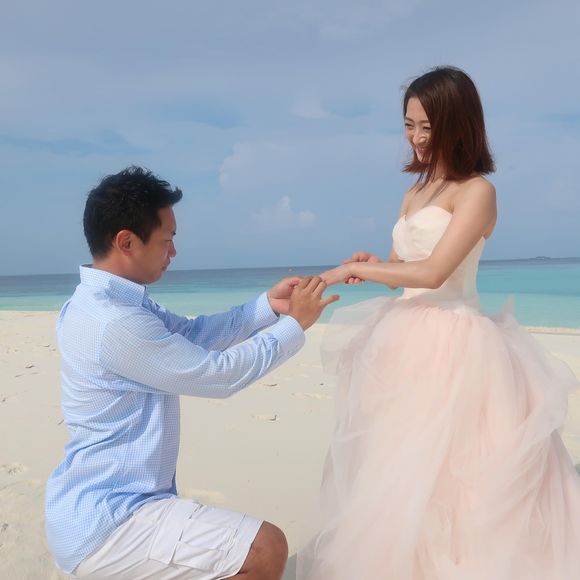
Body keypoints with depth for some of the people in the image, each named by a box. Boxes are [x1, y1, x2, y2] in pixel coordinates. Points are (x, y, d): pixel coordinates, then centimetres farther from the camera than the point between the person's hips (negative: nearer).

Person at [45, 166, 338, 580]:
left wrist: (267, 306, 0)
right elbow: (220, 373, -21)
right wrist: (294, 324, -10)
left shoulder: (109, 301, 3)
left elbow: (191, 333, 8)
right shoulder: (115, 323, -28)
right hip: (104, 524, -10)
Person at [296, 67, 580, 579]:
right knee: (403, 462, 13)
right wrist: (371, 265, -4)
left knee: (444, 466, 0)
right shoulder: (416, 193, 15)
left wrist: (353, 269, -13)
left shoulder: (476, 191, -9)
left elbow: (432, 273, -20)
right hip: (410, 338, 8)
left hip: (452, 342, -8)